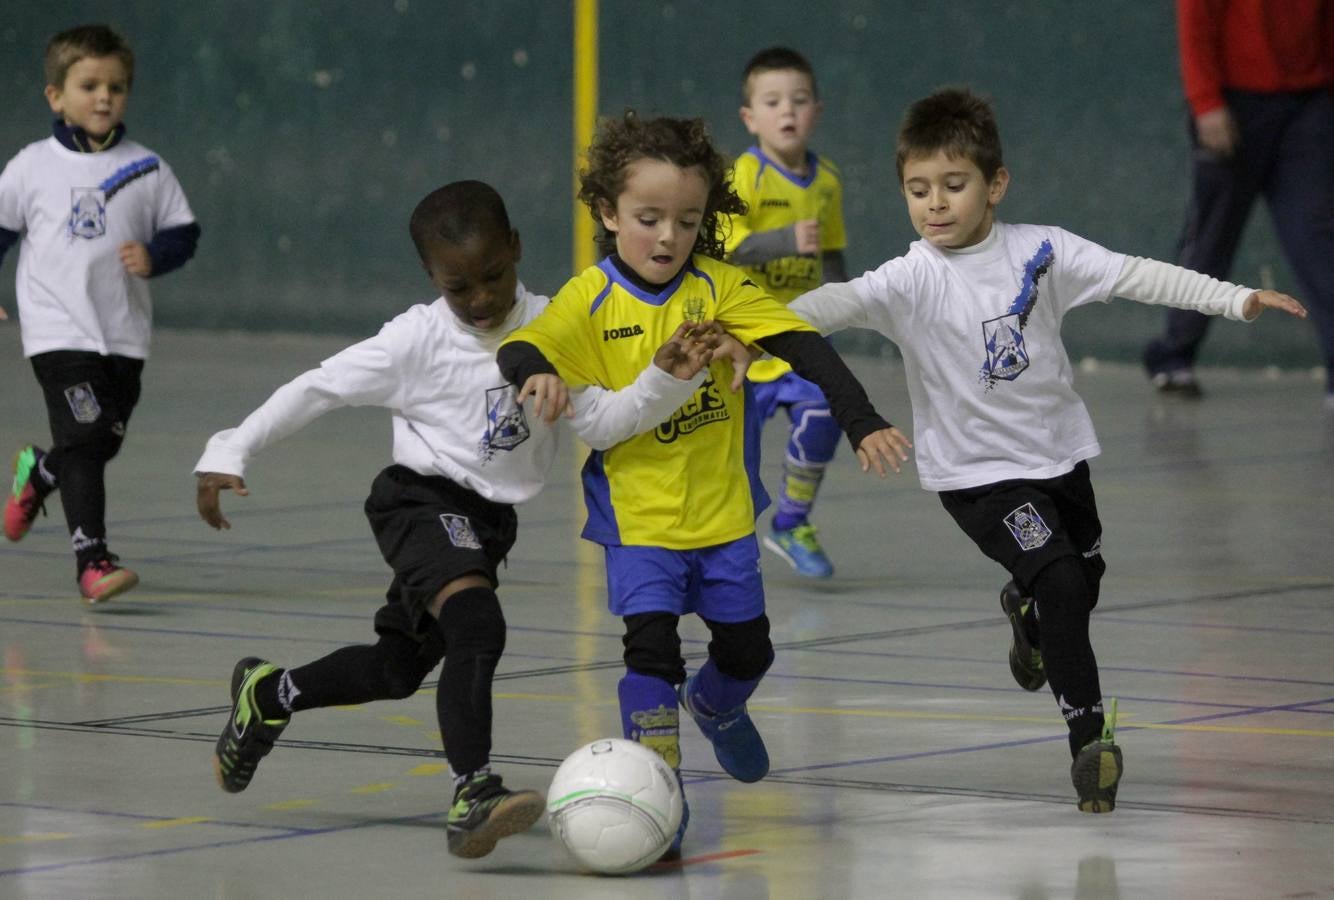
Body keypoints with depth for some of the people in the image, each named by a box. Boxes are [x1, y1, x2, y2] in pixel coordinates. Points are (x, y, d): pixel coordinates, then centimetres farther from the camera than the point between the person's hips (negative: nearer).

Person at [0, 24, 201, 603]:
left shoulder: (146, 169, 4)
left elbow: (183, 231, 8)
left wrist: (154, 257, -12)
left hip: (125, 333, 3)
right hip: (58, 331, -3)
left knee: (103, 442, 12)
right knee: (84, 437, -16)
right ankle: (91, 559, -16)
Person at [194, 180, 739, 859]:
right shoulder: (418, 340, -13)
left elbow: (604, 418, -11)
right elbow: (315, 390, -8)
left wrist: (667, 380, -29)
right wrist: (228, 454, -10)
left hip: (487, 521, 6)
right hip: (424, 501, -6)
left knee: (399, 666, 20)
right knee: (478, 628, -32)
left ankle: (266, 695, 45)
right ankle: (474, 792, -40)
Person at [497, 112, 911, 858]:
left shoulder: (720, 287, -8)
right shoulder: (591, 300, -11)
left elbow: (806, 348, -13)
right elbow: (520, 350, -22)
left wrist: (863, 424, -24)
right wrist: (535, 374, -46)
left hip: (723, 511, 3)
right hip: (637, 514, -3)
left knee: (747, 649, 18)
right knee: (652, 643, -19)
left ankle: (714, 707, 52)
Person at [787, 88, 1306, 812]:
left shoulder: (1039, 251, -8)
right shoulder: (913, 279, -18)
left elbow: (1135, 276, -5)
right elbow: (840, 302, -32)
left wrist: (1237, 299, -8)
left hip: (1058, 452, 5)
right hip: (976, 472, -5)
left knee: (1083, 583, 22)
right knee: (1059, 583, -20)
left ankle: (1025, 609, 58)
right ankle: (1089, 736, -11)